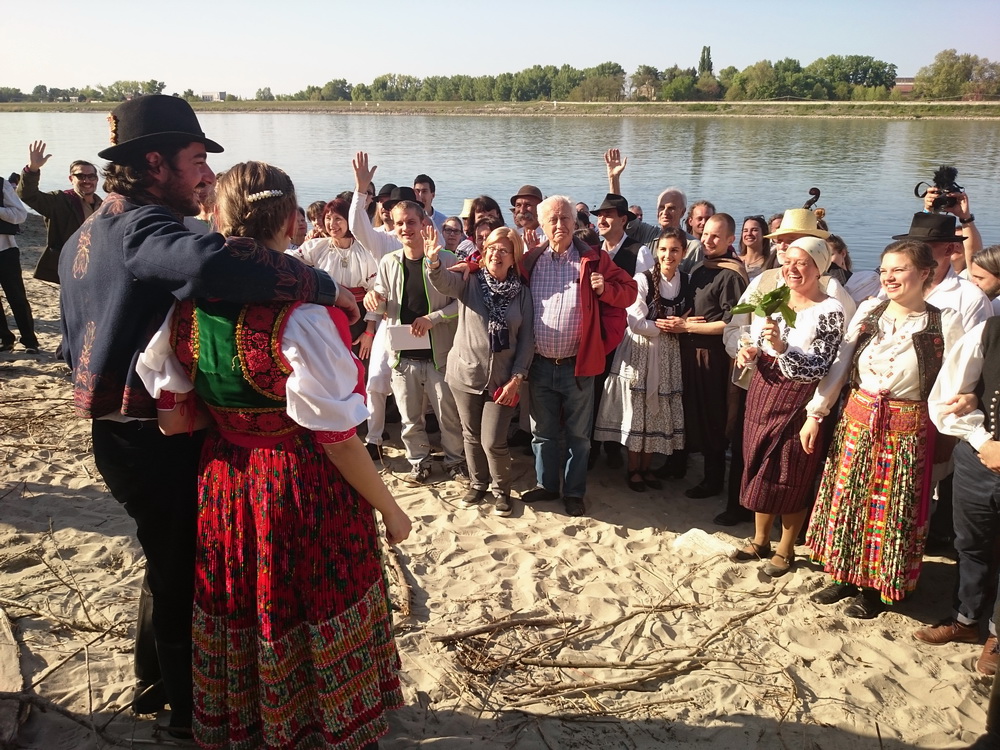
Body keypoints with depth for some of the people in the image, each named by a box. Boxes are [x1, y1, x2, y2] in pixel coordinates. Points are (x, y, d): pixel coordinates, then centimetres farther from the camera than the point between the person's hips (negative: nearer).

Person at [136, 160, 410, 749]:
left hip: (225, 487, 6)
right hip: (306, 493, -5)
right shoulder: (300, 314, -24)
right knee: (312, 628, 15)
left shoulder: (187, 307, -6)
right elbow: (335, 437, -20)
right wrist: (389, 508, -8)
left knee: (240, 623, 25)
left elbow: (172, 419, -1)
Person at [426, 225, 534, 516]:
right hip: (466, 373, 1)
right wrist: (433, 262, -47)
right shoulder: (469, 282, -3)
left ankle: (501, 489, 23)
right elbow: (443, 282, -25)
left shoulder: (522, 293, -1)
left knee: (493, 441, -2)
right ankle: (478, 484, 36)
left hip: (502, 379, -1)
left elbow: (527, 339, -1)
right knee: (471, 436, 15)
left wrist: (517, 378, -9)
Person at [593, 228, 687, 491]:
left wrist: (681, 325, -14)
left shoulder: (686, 282, 2)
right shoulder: (642, 279, -12)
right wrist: (669, 326, -11)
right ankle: (633, 468, 19)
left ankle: (647, 466, 26)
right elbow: (636, 323, -16)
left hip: (668, 353, 4)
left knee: (658, 410, 11)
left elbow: (686, 319, 8)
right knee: (636, 409, 4)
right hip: (640, 352, -4)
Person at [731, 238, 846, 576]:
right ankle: (760, 540, 33)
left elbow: (819, 369, -19)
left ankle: (785, 550, 25)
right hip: (763, 393, 6)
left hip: (798, 401, -6)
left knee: (791, 477, 6)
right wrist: (749, 352, -7)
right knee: (760, 470, 14)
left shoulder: (830, 311, -13)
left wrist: (782, 348, -32)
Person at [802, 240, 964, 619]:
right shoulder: (868, 311, 1)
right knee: (846, 500, 12)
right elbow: (838, 367, 2)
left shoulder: (945, 323, -8)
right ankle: (847, 576, 30)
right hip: (857, 419, 4)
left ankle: (877, 588, 26)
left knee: (892, 512, 8)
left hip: (907, 430, -3)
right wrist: (815, 414, 2)